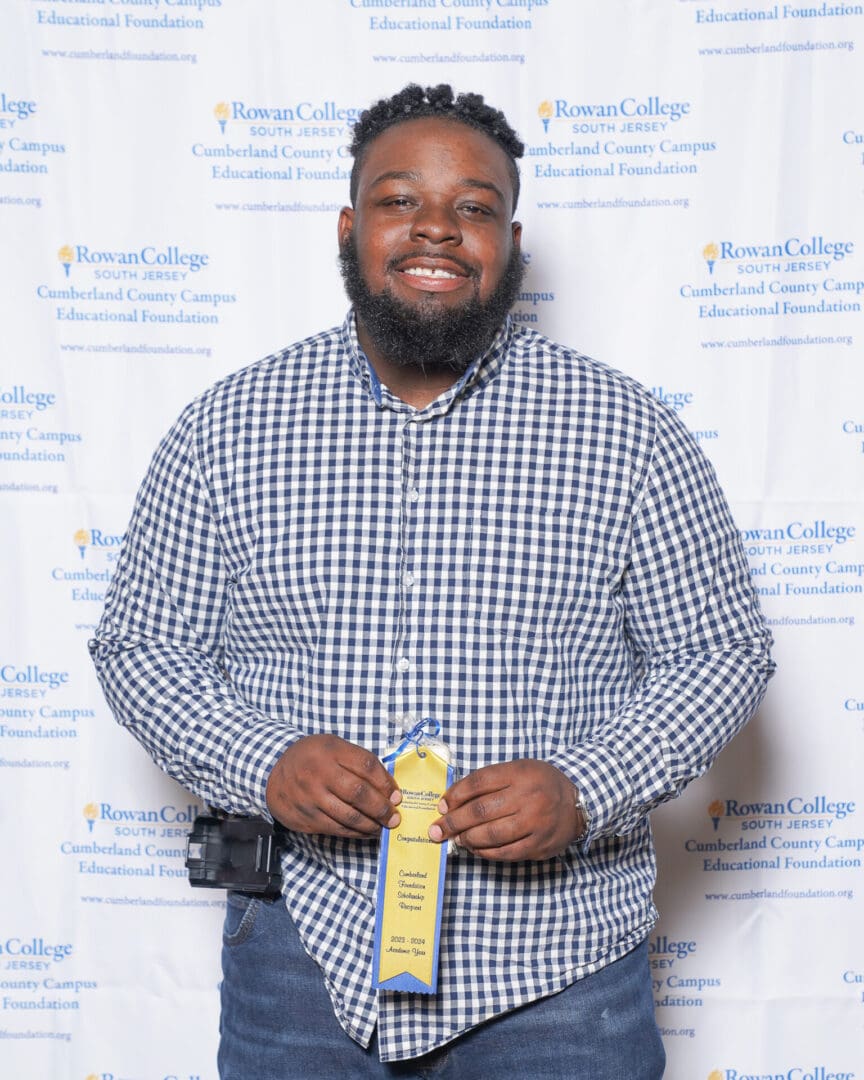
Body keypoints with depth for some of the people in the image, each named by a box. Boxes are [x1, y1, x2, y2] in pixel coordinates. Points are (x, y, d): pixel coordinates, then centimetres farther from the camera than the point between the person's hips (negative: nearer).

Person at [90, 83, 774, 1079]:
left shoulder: (625, 430, -3)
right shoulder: (226, 429, 0)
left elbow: (723, 652, 1)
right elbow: (142, 646, 5)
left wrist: (585, 790, -16)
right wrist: (264, 763, -14)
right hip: (305, 951, 1)